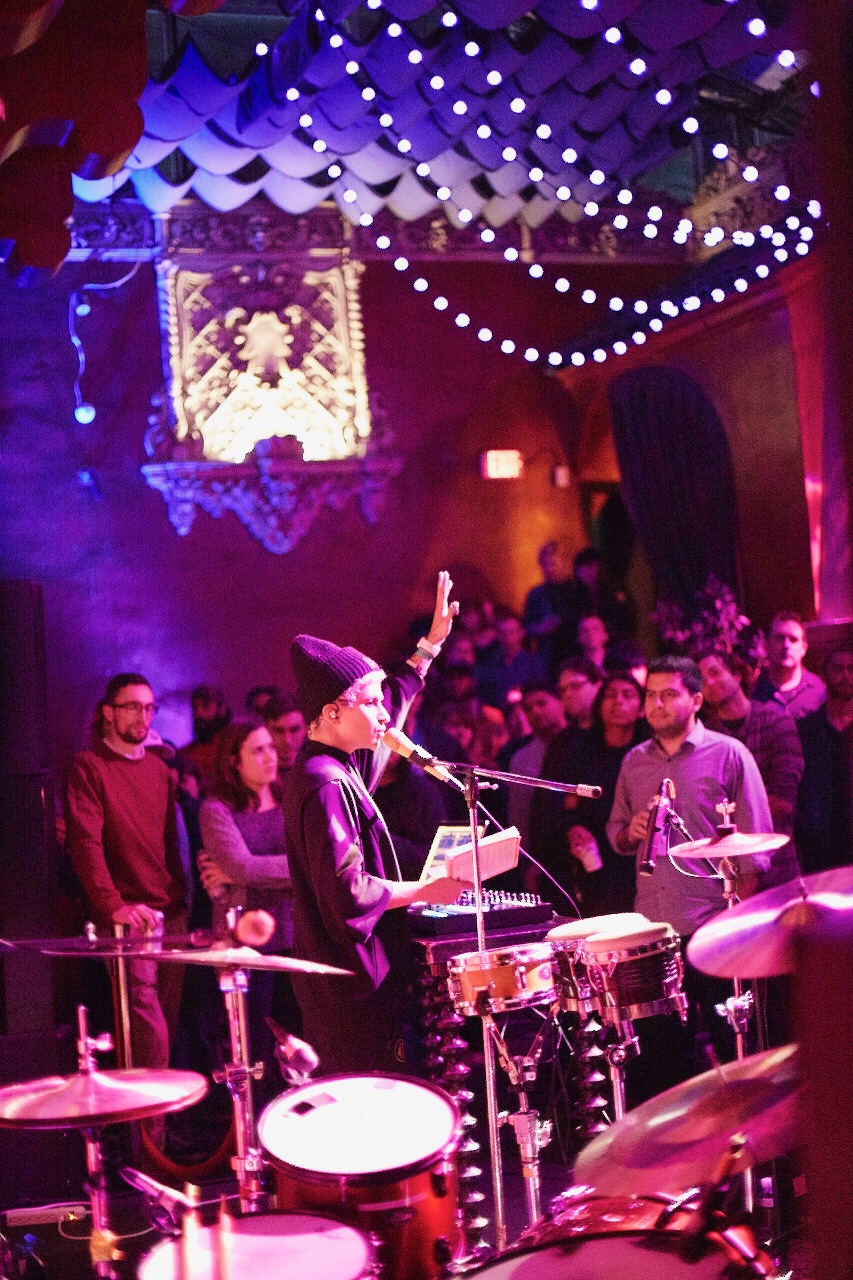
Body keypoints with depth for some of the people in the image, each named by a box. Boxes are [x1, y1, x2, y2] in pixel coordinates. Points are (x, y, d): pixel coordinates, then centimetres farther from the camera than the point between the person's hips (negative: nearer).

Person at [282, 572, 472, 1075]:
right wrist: (426, 891, -13)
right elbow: (348, 894, -24)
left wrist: (431, 645, 31)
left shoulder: (338, 765, 10)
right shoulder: (324, 785, -20)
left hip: (347, 979, 10)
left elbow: (392, 703, 28)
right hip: (353, 985, -10)